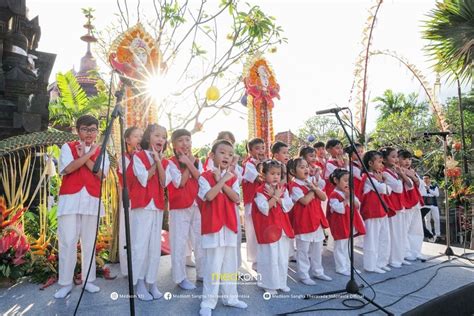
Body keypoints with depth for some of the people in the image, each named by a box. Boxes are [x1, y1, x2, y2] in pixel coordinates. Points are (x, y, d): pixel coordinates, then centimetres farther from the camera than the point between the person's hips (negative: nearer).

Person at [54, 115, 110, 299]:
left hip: (91, 201, 2)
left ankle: (88, 280, 18)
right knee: (67, 242, -2)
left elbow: (102, 174, -5)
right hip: (70, 200, -2)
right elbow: (67, 169, -12)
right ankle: (65, 283, 10)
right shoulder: (67, 147, 6)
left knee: (89, 242, 8)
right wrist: (88, 154, -11)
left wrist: (85, 157, -11)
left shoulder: (101, 152, 11)